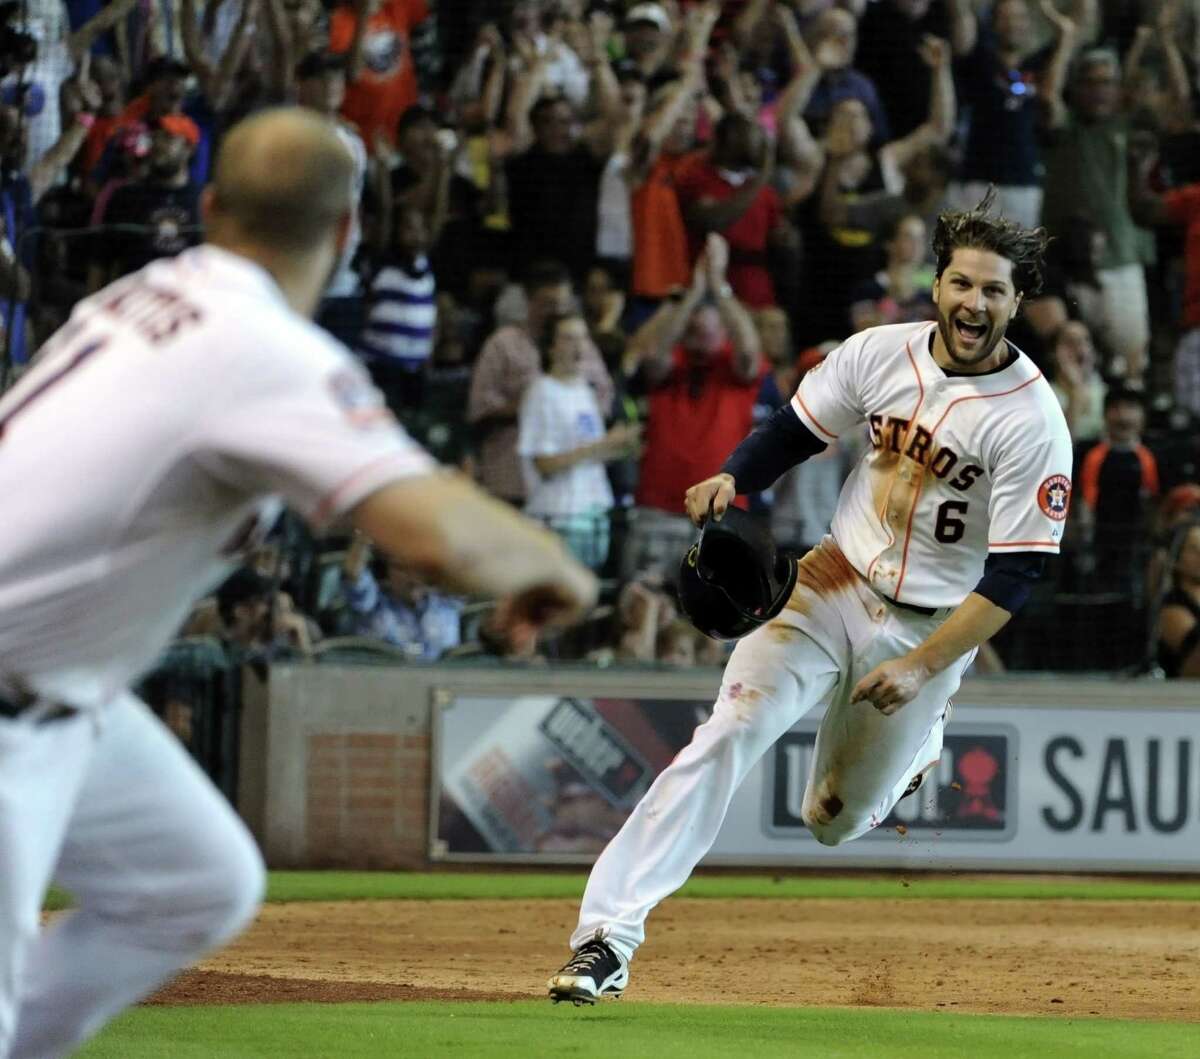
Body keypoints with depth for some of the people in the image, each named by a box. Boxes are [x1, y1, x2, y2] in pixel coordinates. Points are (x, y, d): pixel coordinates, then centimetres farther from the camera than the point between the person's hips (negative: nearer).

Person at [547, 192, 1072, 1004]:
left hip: (933, 624, -2)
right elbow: (797, 432, 9)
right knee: (730, 733, -21)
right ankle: (609, 936, -26)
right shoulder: (881, 354, -6)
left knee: (836, 823, 10)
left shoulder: (1033, 422, -18)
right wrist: (733, 481, -12)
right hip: (833, 589, 2)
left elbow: (1015, 576, -17)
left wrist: (923, 666, -24)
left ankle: (916, 743, 47)